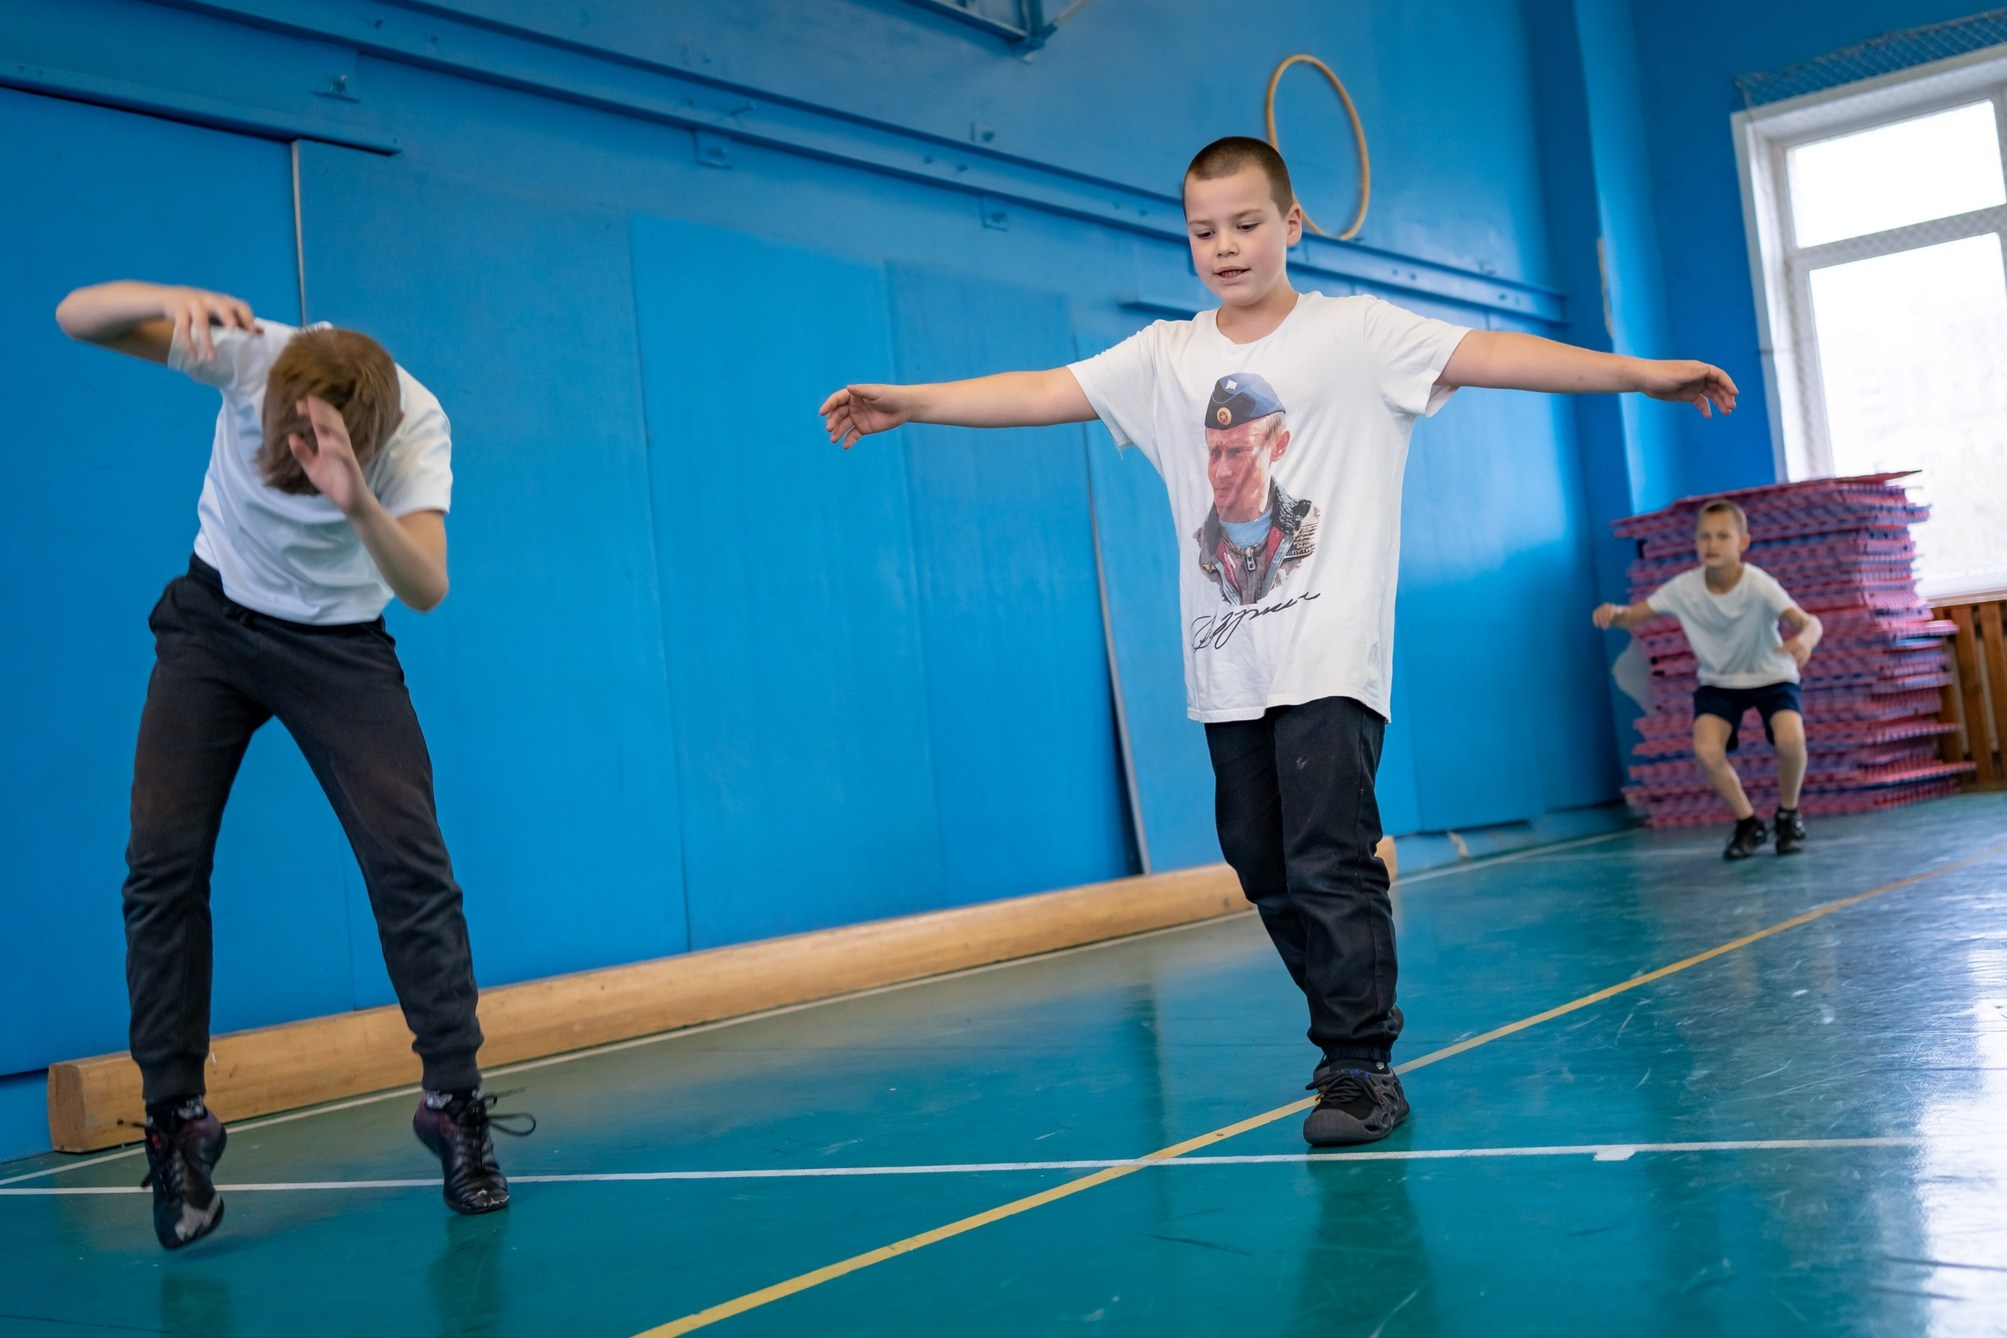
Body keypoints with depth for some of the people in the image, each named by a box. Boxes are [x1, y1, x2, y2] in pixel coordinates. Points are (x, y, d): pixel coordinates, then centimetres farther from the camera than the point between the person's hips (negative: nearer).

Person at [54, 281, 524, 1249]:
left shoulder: (419, 426, -25)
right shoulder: (251, 352, -22)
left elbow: (427, 588, -37)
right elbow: (75, 319, -21)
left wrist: (358, 504, -56)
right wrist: (170, 299, -42)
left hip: (339, 643, -1)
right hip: (213, 618, 1)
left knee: (410, 861, -13)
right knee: (162, 858, -9)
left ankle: (455, 1105, 1)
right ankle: (174, 1117, 5)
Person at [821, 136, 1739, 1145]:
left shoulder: (1359, 333, 0)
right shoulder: (1164, 358, 10)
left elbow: (1491, 355, -8)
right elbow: (1040, 392, 5)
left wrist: (1639, 372, -16)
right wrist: (906, 402, -3)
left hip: (1331, 657, -5)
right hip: (1225, 667, 5)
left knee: (1330, 860, -12)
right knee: (1266, 869, 9)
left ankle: (1361, 1066, -1)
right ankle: (1351, 1038, 24)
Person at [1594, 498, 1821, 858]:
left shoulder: (1759, 585, -26)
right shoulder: (1684, 588, -18)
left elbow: (1808, 622, -38)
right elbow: (1636, 614, -14)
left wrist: (1804, 639, -63)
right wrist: (1614, 613, -39)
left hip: (1771, 677, -2)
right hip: (1718, 683, 2)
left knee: (1790, 738, -31)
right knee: (1706, 749, -25)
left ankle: (1788, 815, 2)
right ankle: (1748, 823, 4)